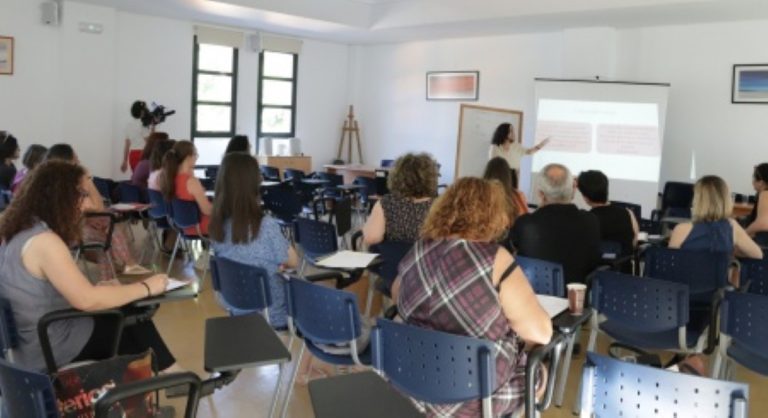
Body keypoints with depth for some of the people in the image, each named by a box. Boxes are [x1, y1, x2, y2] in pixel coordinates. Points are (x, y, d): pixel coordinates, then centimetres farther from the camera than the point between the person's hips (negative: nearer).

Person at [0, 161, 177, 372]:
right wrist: (145, 287, -18)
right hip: (50, 349, -9)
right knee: (136, 324, 4)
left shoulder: (20, 230, 4)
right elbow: (87, 300, -27)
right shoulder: (43, 240, -26)